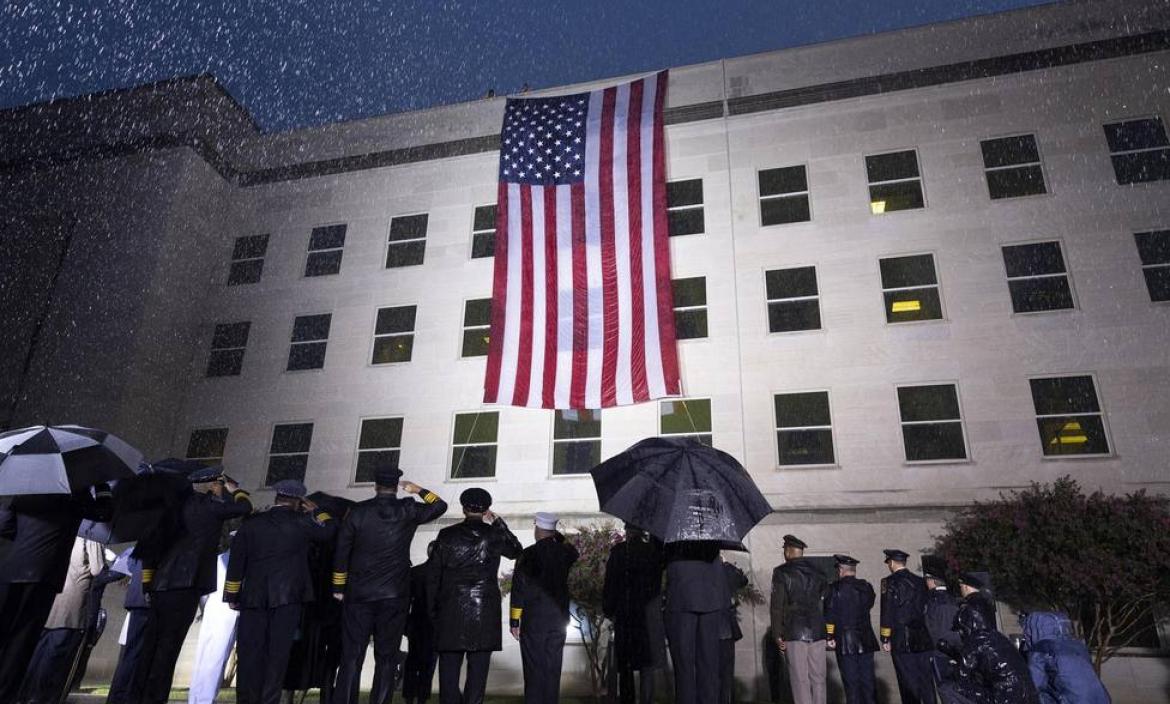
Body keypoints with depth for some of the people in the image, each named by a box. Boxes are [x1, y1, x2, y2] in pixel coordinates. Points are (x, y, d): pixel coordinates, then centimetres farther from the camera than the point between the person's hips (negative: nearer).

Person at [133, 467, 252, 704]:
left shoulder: (178, 505, 15)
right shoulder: (206, 506, -5)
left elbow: (152, 541, 16)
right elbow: (245, 507, -8)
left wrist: (148, 582, 21)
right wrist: (235, 490, 13)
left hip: (160, 586, 8)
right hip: (184, 586, -8)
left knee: (151, 646, 11)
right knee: (167, 648, -4)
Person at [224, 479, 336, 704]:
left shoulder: (252, 523, 5)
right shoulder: (302, 522, -1)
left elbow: (236, 561, 5)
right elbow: (329, 531, 13)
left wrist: (233, 595, 12)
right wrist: (316, 511, 24)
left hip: (253, 596, 2)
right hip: (287, 597, -2)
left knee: (250, 653, 6)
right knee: (278, 653, 2)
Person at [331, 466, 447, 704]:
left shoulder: (357, 512, -1)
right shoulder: (409, 511, -2)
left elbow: (341, 553, 3)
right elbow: (440, 505, 13)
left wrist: (339, 588, 12)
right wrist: (419, 490, 22)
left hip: (359, 595, 0)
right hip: (395, 596, 0)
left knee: (351, 657, 4)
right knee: (386, 658, 6)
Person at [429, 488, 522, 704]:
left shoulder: (446, 535, 2)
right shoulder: (494, 535, 0)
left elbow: (434, 576, 3)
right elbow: (517, 551, 19)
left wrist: (432, 611, 10)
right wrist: (498, 522, 18)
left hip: (451, 612, 1)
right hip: (485, 612, 0)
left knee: (449, 668, 5)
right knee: (478, 669, 3)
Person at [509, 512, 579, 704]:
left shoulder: (528, 554, -10)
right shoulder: (564, 552, 1)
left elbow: (519, 589, -9)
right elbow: (576, 554, 28)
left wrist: (514, 621, -4)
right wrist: (560, 538, 17)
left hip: (533, 619, -3)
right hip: (558, 619, 4)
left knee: (534, 668, 3)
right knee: (553, 669, 10)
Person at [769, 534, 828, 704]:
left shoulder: (781, 573, -3)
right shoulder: (817, 573, 10)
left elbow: (777, 605, -7)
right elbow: (825, 604, 11)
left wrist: (777, 635, -3)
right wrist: (828, 632, 17)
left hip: (794, 633, -4)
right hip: (817, 633, 4)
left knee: (800, 680, -1)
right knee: (818, 679, 9)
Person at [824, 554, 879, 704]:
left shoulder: (836, 588, -9)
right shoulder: (867, 587, 5)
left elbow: (830, 615, -11)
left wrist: (829, 637, -5)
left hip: (845, 642, -5)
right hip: (866, 642, 5)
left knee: (851, 682, 1)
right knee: (868, 680, 12)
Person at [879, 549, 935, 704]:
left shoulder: (890, 582, -9)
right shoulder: (920, 581, 7)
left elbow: (887, 614, -10)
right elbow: (926, 608, 12)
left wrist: (885, 639, -4)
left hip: (901, 640, -5)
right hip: (923, 639, 5)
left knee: (908, 681, 3)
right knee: (926, 679, 9)